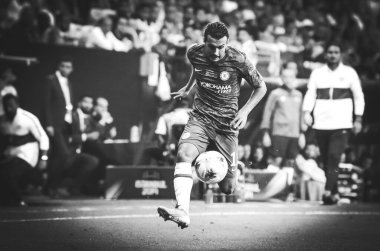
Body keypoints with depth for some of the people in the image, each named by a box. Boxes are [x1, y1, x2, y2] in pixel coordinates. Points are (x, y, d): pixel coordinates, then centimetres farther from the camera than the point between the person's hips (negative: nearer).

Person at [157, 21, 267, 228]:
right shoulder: (194, 53, -5)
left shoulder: (237, 60, -14)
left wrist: (245, 111, -12)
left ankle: (234, 168, 38)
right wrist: (188, 87, 32)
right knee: (184, 154, -31)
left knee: (227, 188, -1)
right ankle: (182, 211, -42)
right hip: (200, 118, 2)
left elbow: (261, 87, -1)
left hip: (227, 124, -2)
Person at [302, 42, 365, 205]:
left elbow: (358, 96, 11)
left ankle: (328, 191, -23)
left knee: (334, 157, -17)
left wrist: (358, 119, 6)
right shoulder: (317, 73, 11)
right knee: (326, 160, 4)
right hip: (321, 123, 2)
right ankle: (334, 193, 14)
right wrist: (307, 112, -12)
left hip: (341, 124, -2)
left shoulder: (349, 73, 7)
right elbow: (310, 93, 5)